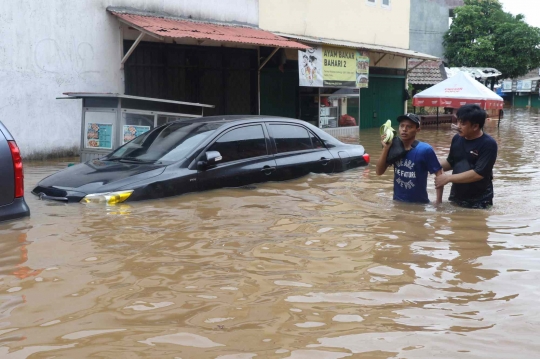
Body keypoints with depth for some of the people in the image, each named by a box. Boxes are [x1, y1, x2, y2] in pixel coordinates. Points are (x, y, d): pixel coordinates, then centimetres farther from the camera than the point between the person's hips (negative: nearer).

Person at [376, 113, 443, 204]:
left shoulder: (425, 150, -18)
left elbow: (439, 175, -14)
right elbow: (379, 172, -5)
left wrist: (438, 201, -20)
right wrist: (386, 148, -16)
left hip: (419, 203, -4)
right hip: (397, 201, 4)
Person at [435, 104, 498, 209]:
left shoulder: (488, 144, -17)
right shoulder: (457, 138, 1)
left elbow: (479, 173, -24)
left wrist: (449, 178, -22)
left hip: (479, 201, -6)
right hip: (456, 197, 6)